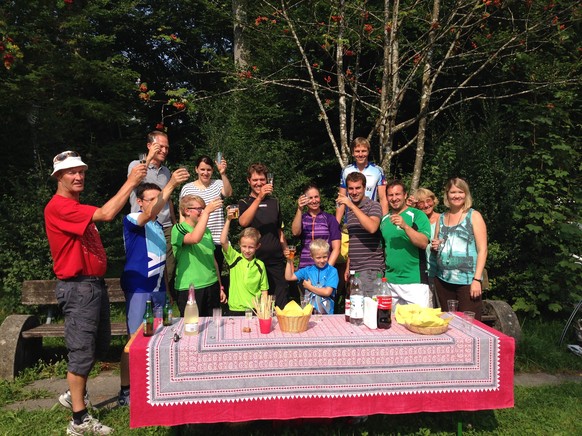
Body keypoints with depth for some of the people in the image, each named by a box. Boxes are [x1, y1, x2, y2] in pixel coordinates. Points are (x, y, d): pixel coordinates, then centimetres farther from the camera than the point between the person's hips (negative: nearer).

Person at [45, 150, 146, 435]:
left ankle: (75, 394, 38)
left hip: (95, 284, 10)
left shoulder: (78, 206, 16)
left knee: (100, 345, 19)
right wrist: (130, 182, -23)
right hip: (78, 288, -10)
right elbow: (106, 214, -28)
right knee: (82, 352, -2)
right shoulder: (58, 206, -17)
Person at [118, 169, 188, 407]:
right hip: (138, 288, -7)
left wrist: (166, 288, 19)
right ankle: (125, 391, 8)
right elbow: (149, 214, -32)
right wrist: (171, 185, -40)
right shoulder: (132, 220, -8)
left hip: (158, 288, 7)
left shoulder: (158, 225, 13)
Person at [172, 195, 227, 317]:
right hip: (189, 288, -6)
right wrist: (207, 212, -28)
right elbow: (195, 239, -29)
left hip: (212, 285, 6)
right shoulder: (178, 229, -7)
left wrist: (220, 287, 16)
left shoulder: (206, 231, 12)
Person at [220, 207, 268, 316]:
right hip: (235, 309, 0)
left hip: (255, 309, 1)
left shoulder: (260, 265, 0)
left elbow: (264, 290, 6)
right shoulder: (234, 258, -2)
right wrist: (228, 220, -21)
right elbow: (223, 242, -17)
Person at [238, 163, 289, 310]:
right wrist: (259, 197, -26)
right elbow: (243, 222, -19)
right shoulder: (244, 203, 5)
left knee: (282, 305, 2)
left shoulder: (274, 202, 15)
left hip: (276, 260, 3)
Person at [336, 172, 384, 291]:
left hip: (371, 268, -6)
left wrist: (352, 206, -23)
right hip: (354, 269, 6)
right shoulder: (349, 210, 16)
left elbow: (372, 228, -25)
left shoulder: (373, 205, -4)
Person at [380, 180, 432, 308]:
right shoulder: (384, 219, 13)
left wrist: (405, 226, -27)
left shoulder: (417, 215, -3)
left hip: (414, 281, -5)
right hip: (389, 281, 5)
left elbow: (423, 243, -15)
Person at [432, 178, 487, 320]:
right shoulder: (441, 218, 13)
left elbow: (482, 249, -5)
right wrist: (436, 246, 1)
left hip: (467, 281, -4)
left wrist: (477, 279, -13)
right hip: (443, 280, 5)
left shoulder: (474, 216, 1)